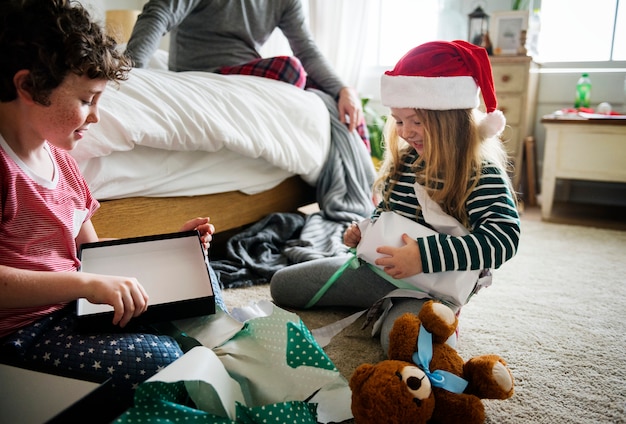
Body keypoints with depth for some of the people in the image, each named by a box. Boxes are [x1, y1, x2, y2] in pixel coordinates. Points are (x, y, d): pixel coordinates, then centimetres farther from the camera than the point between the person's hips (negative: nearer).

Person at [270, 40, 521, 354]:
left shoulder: (482, 174, -17)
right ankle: (380, 304, 14)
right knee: (282, 285, 6)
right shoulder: (404, 160, 3)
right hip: (381, 268, 6)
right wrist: (364, 230, -2)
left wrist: (426, 256, -38)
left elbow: (503, 237, -29)